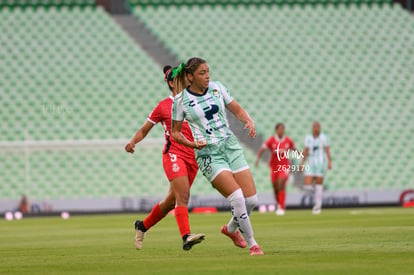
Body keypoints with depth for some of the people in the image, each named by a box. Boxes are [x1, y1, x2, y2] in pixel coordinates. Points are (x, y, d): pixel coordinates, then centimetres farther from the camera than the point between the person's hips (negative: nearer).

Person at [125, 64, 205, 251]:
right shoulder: (164, 106, 3)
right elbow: (144, 130, 8)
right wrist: (133, 142, -10)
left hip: (192, 157, 5)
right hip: (173, 155, -5)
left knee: (171, 201, 11)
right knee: (183, 195, -24)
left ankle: (143, 226, 31)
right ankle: (186, 236, -35)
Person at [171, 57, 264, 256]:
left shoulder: (217, 88, 5)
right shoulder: (181, 100, -4)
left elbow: (237, 109, 14)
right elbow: (176, 132, 4)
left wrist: (249, 121, -7)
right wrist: (192, 144, -13)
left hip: (231, 146, 4)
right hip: (208, 153, -4)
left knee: (251, 199, -1)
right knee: (237, 197, -20)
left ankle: (231, 228, 30)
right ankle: (252, 244, -4)